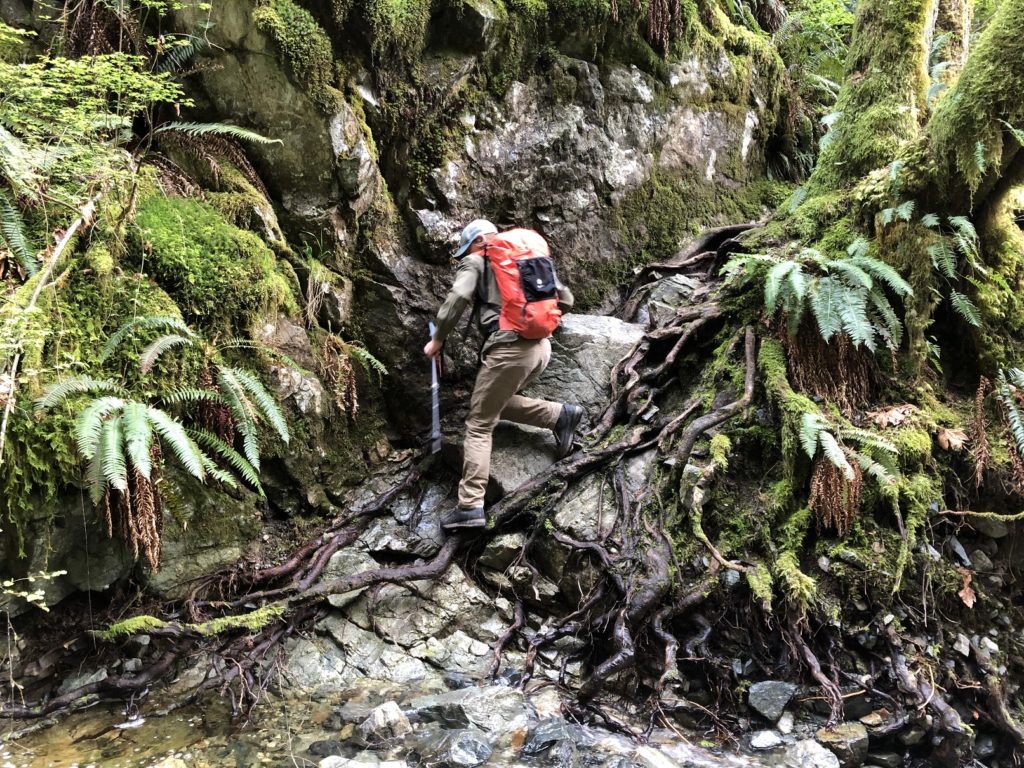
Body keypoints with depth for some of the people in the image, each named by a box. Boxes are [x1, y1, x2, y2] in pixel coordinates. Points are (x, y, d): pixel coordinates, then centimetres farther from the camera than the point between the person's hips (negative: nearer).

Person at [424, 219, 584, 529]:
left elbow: (459, 297, -11)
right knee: (499, 403, 27)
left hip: (508, 350, -6)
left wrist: (437, 339, 0)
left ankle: (470, 506, -5)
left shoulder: (475, 262, 8)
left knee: (479, 425, 1)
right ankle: (561, 415, 12)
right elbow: (565, 300, 21)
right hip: (541, 347, 6)